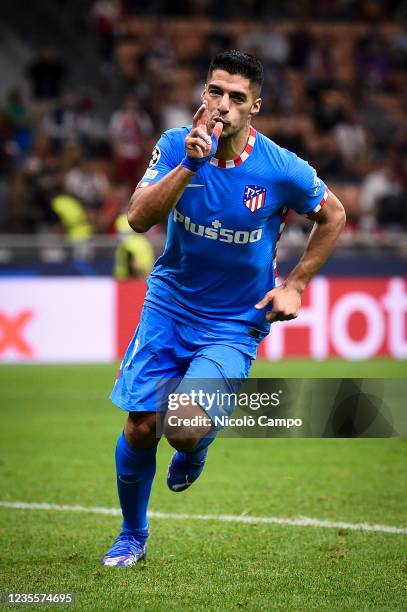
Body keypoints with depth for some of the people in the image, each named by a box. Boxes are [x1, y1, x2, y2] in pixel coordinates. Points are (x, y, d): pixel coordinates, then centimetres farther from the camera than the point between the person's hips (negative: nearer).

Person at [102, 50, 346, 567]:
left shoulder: (283, 170, -14)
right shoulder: (176, 146, -10)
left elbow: (332, 217, 5)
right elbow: (139, 218, -21)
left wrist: (294, 285, 1)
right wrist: (190, 164, -31)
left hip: (235, 324, -2)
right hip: (169, 306, 2)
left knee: (185, 429, -21)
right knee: (140, 427, -1)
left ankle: (196, 447, 20)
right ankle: (132, 536, 25)